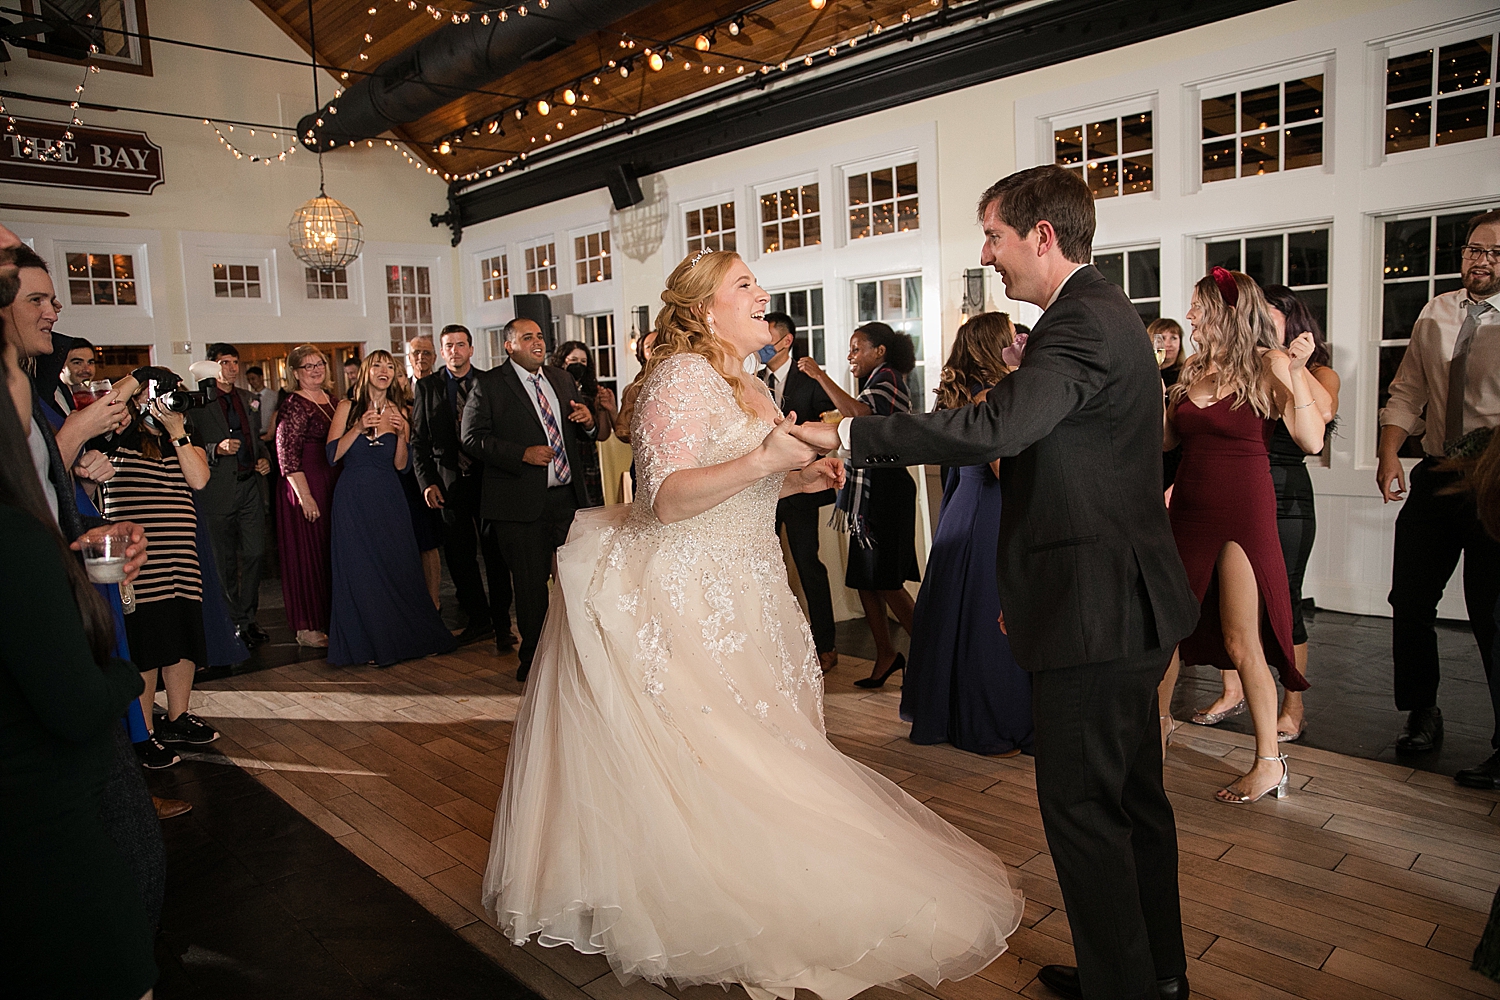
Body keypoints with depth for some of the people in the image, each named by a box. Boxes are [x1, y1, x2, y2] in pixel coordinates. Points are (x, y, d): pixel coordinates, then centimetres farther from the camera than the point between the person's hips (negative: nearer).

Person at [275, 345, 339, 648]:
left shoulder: (331, 398, 12)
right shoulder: (294, 406, -12)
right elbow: (287, 456, -16)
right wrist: (304, 496, -20)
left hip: (334, 484, 8)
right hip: (307, 485, -8)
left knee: (332, 553, 13)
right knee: (308, 553, -1)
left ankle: (329, 619, 24)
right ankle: (307, 628, 9)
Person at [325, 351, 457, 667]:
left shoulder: (399, 412, 7)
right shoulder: (348, 408, -1)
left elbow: (400, 465, 4)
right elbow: (332, 456, -6)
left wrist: (401, 434, -11)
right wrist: (359, 428, -17)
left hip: (389, 498, 2)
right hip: (355, 498, -2)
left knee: (399, 567, 4)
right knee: (360, 570, 2)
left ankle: (407, 638, 18)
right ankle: (371, 644, 14)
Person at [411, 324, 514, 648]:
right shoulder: (427, 386, 6)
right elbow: (419, 440, 6)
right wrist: (427, 483, -4)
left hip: (487, 479, -2)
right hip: (450, 484, 2)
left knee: (495, 553, 2)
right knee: (459, 557, 9)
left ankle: (501, 625, 13)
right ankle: (477, 621, 24)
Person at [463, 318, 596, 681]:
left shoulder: (562, 379, 16)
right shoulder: (488, 385, 0)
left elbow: (583, 433, 22)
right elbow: (473, 438, -9)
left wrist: (589, 421, -2)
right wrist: (522, 454, -19)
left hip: (568, 498, 5)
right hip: (522, 502, -5)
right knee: (530, 584, 4)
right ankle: (533, 657, 21)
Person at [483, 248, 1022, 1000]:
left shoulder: (748, 387, 15)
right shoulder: (682, 377, -14)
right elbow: (664, 496, -23)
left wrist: (797, 479, 7)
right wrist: (764, 461, -31)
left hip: (742, 595, 9)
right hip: (685, 598, -9)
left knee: (750, 747, 12)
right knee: (705, 751, 0)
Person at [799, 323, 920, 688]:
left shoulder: (887, 378, -10)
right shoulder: (877, 382, 21)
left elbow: (859, 413, -30)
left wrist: (821, 376, -26)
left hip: (884, 491, -10)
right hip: (867, 493, 10)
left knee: (886, 582, -7)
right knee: (864, 578, 9)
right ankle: (885, 655, 16)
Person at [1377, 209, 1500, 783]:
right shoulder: (1436, 314, 9)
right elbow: (1407, 392, 9)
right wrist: (1389, 454, -4)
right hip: (1435, 476, 5)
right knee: (1409, 601, 9)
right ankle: (1422, 714, 29)